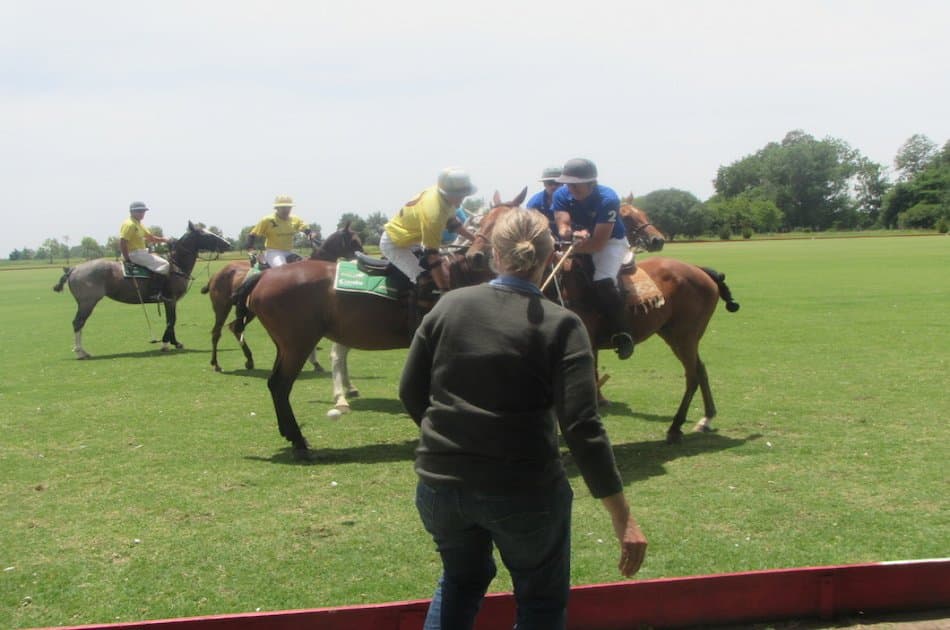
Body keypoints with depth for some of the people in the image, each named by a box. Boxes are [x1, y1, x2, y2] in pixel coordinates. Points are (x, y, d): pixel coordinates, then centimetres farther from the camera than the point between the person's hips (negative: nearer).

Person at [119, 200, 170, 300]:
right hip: (134, 254, -11)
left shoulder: (139, 224, 16)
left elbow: (150, 237, 21)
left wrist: (163, 239, 5)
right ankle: (154, 293, -20)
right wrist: (127, 259, -20)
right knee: (164, 265, -15)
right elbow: (122, 243, -23)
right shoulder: (129, 224, -16)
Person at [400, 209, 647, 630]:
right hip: (523, 491, -4)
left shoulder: (448, 306, -1)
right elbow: (582, 428, -18)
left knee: (461, 579, 30)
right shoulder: (561, 325, -11)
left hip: (438, 483, 4)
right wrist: (623, 519, -15)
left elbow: (410, 392, 5)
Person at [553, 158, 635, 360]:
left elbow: (599, 242, -33)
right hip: (580, 240, 6)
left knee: (603, 282, -30)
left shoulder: (608, 199, -30)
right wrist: (575, 234, -48)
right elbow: (563, 227, -25)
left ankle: (622, 335, -18)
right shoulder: (561, 195, -16)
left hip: (610, 241, -6)